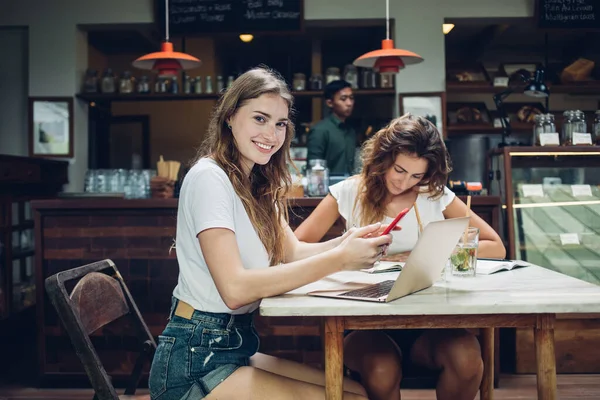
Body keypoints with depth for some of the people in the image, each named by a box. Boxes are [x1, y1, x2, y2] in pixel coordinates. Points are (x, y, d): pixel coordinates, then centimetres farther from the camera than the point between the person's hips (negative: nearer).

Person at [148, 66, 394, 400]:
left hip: (237, 345, 8)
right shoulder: (209, 177, -17)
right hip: (197, 362, -8)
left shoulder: (258, 184, 11)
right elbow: (235, 289, -26)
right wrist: (338, 260, -28)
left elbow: (292, 252, 5)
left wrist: (348, 242, -14)